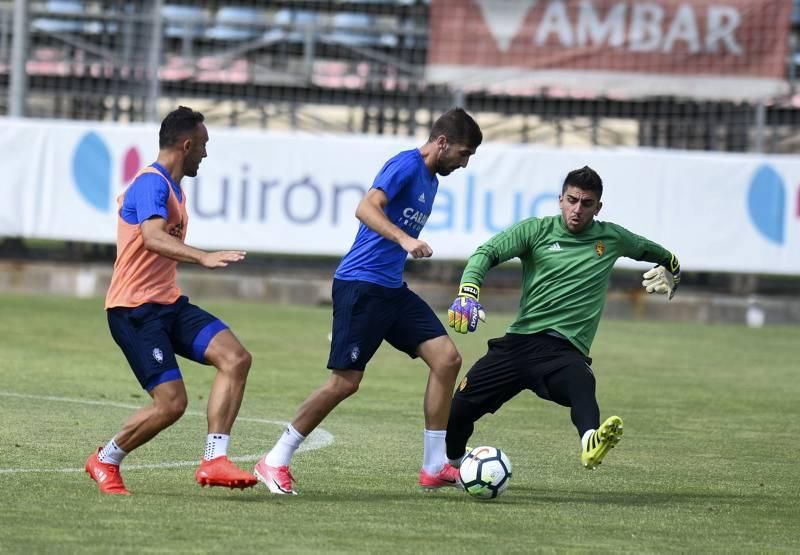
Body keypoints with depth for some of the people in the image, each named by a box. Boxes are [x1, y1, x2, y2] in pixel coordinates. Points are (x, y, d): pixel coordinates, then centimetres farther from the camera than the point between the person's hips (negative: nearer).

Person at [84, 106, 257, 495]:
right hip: (135, 309, -10)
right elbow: (153, 238, -33)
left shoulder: (171, 187, 18)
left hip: (168, 303, 10)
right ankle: (104, 461, 9)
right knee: (171, 403, -15)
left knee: (235, 358, -11)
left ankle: (213, 460, -15)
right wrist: (204, 257, -46)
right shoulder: (152, 184, -15)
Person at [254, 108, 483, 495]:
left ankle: (434, 467, 3)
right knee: (346, 381, -10)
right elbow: (366, 209, -26)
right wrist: (405, 239, -39)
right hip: (360, 286, -9)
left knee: (447, 358, -2)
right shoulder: (406, 165, -11)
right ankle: (275, 463, 2)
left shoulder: (430, 181, 17)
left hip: (391, 289, 9)